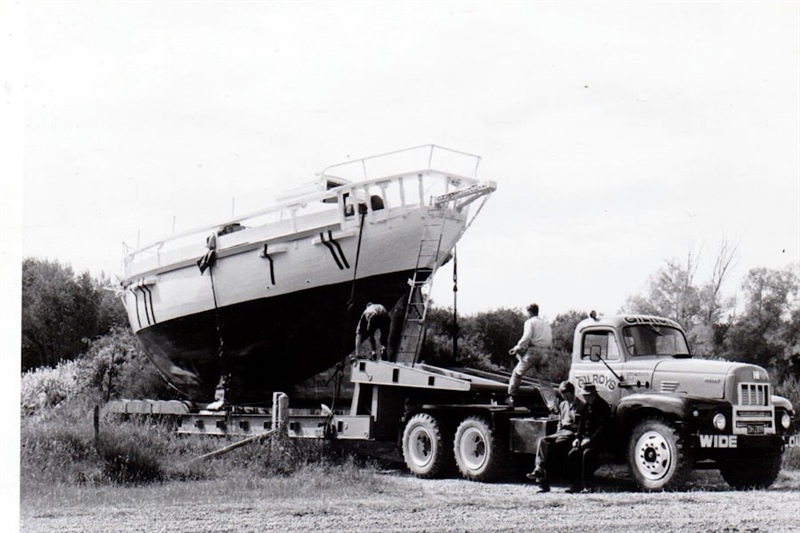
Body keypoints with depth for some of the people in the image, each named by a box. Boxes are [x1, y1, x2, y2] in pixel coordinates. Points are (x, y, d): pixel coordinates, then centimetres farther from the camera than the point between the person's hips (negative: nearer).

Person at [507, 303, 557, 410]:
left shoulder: (530, 322, 1)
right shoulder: (546, 324, 22)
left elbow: (526, 337, -14)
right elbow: (550, 342, 18)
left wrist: (517, 348, -8)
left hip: (533, 351, -6)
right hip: (545, 353, 6)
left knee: (517, 373, 11)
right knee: (544, 380, 5)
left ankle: (511, 397, 14)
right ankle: (553, 405, -6)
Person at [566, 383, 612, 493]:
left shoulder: (603, 407, -9)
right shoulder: (585, 407, 14)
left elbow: (603, 427, -15)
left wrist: (590, 440, -23)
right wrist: (578, 438, 4)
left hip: (598, 439, -7)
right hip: (585, 437, 7)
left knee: (587, 453, -32)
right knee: (572, 454, -15)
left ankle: (588, 486, -28)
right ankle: (577, 484, -9)